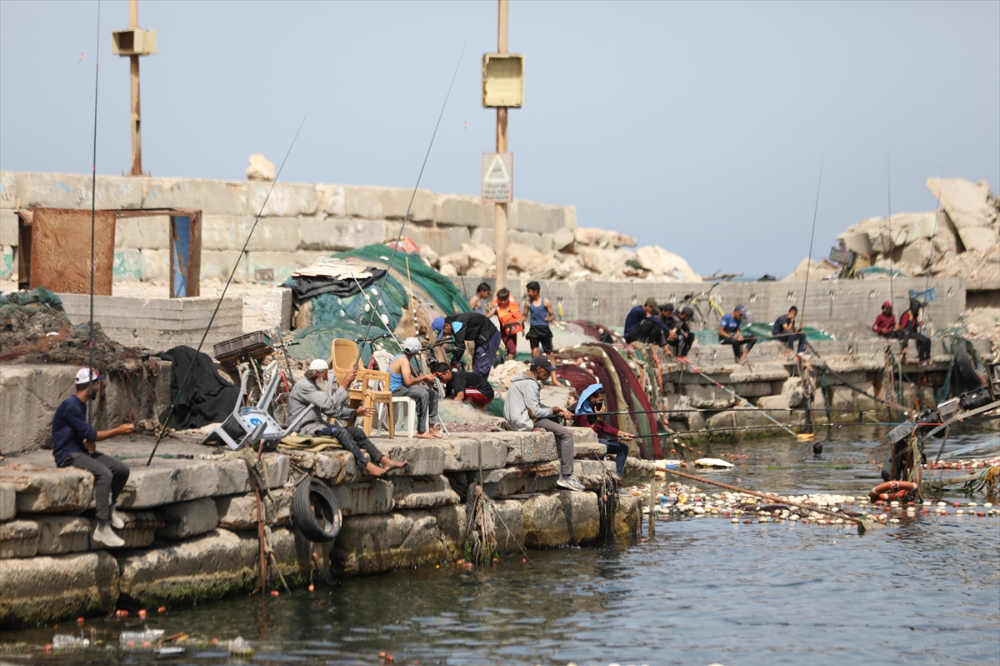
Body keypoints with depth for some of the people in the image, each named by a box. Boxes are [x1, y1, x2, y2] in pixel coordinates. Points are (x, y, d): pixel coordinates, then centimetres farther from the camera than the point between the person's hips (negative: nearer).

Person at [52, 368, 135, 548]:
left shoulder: (80, 405, 14)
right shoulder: (70, 406, -17)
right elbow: (89, 434, -18)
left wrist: (91, 442, -2)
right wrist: (118, 431, -11)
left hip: (81, 451, 9)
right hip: (68, 455, -9)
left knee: (122, 469, -4)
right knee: (104, 473, -31)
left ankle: (110, 507, 19)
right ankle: (102, 529, -34)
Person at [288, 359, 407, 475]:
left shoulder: (312, 386, 20)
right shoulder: (303, 386, -15)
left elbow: (329, 410, 21)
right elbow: (329, 404, -23)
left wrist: (354, 413, 13)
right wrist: (344, 384, -20)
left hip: (317, 425, 11)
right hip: (306, 428, -11)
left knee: (357, 432, -2)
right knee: (341, 432, -32)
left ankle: (385, 461, -7)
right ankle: (367, 466, -32)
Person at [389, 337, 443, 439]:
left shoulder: (405, 358, 14)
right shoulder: (403, 360, -18)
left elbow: (414, 375, 24)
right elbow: (408, 381, -27)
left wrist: (425, 377, 5)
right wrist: (424, 378, -15)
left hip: (401, 387, 11)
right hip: (395, 390, -11)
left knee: (433, 393, 8)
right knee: (423, 394, -32)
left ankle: (430, 427, 7)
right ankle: (421, 431, -30)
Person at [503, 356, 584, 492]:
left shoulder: (525, 380, 18)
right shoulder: (530, 384, -15)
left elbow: (536, 405, 21)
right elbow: (534, 412, -20)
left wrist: (558, 410, 10)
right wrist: (552, 411, -4)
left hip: (517, 419, 11)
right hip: (525, 421, -11)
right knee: (567, 434, -12)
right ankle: (565, 477, -13)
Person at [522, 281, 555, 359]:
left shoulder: (545, 302, -3)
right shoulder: (528, 302, 4)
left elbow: (552, 315, 1)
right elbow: (525, 315, 11)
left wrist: (549, 319, -22)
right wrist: (520, 321, -10)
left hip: (544, 329, -1)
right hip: (534, 329, 1)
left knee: (549, 351, 6)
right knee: (534, 350, -8)